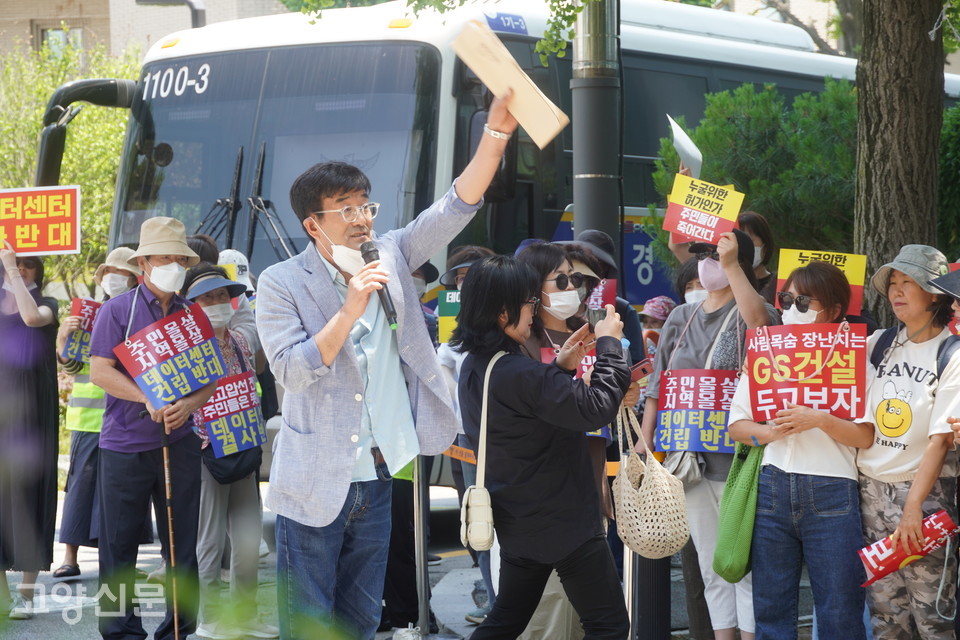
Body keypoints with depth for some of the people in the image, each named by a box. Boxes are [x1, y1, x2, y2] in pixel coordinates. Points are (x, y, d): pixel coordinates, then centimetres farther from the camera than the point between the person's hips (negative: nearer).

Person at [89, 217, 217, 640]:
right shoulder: (118, 310, -1)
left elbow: (211, 378, 8)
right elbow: (100, 372, -7)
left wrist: (188, 405, -13)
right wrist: (149, 399, -18)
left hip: (180, 443, 3)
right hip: (124, 443, -3)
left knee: (183, 546, 5)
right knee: (119, 544, 1)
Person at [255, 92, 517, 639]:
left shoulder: (391, 258, 5)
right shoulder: (282, 284, -6)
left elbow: (456, 209, -3)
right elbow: (291, 369, -16)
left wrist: (496, 133, -17)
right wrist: (349, 312, -25)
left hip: (377, 476, 5)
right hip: (315, 484, -5)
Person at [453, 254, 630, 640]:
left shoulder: (475, 368, 3)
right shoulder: (520, 374, -27)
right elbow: (596, 408, -25)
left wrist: (560, 368, 8)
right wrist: (610, 345, -14)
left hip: (516, 526, 9)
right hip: (565, 524, -9)